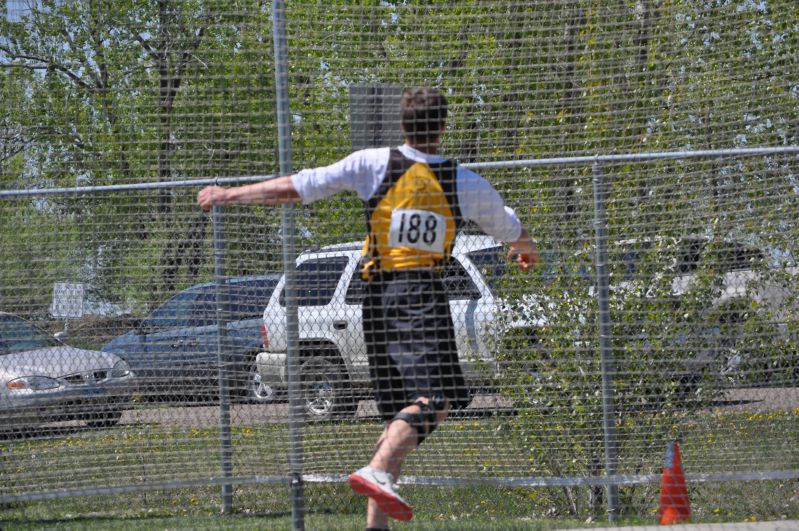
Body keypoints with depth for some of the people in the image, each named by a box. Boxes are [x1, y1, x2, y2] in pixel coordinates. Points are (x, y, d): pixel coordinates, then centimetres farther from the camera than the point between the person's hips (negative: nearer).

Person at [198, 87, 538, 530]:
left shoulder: (372, 164, 3)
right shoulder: (466, 183, 6)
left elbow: (297, 187, 3)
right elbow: (512, 231, 24)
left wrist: (229, 195, 15)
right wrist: (526, 250, 49)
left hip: (377, 297, 4)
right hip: (423, 294, -4)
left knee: (398, 410, 10)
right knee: (434, 397, -17)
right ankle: (377, 472, -43)